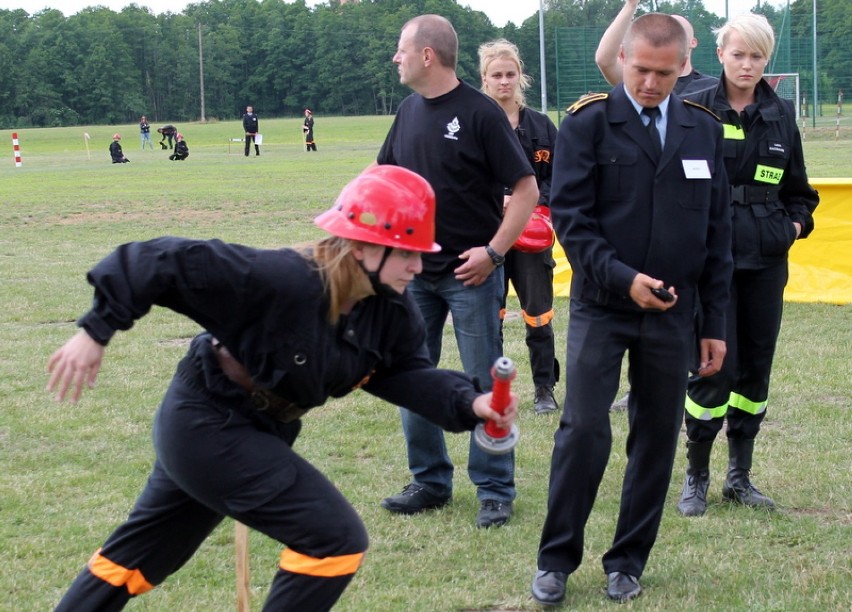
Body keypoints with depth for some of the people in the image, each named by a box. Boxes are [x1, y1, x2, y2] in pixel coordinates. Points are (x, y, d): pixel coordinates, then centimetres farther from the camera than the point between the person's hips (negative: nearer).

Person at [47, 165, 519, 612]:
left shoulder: (390, 307, -10)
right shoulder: (282, 280, -32)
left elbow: (411, 374, -5)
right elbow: (170, 262, -30)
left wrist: (470, 403, -24)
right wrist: (97, 331, -26)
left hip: (261, 433, 9)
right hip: (209, 427, -9)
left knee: (138, 555, 24)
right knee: (338, 539, -13)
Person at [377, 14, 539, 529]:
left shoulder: (480, 113, -12)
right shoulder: (410, 112, 8)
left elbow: (527, 189, -11)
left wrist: (493, 251, -17)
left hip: (471, 273, -7)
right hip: (416, 271, 7)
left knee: (484, 384, 0)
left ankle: (495, 490, 10)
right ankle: (430, 481, 23)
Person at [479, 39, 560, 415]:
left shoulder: (540, 126, 5)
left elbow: (558, 178, 5)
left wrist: (533, 203, -11)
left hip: (532, 236, 1)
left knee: (538, 314, 5)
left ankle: (545, 388, 16)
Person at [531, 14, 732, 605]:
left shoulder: (704, 129, 6)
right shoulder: (588, 123, -4)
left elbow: (717, 229, 9)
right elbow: (570, 214, -9)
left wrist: (715, 321, 7)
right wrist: (622, 278, -20)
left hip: (673, 313, 3)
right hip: (601, 307, -3)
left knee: (657, 438, 7)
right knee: (584, 429, -8)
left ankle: (628, 561, 20)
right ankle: (557, 558, 7)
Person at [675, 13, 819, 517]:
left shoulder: (781, 115, 8)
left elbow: (797, 189, 18)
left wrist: (797, 223, 1)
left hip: (766, 262, 4)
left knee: (756, 366, 8)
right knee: (714, 367, -8)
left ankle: (740, 476, 21)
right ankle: (697, 477, 8)